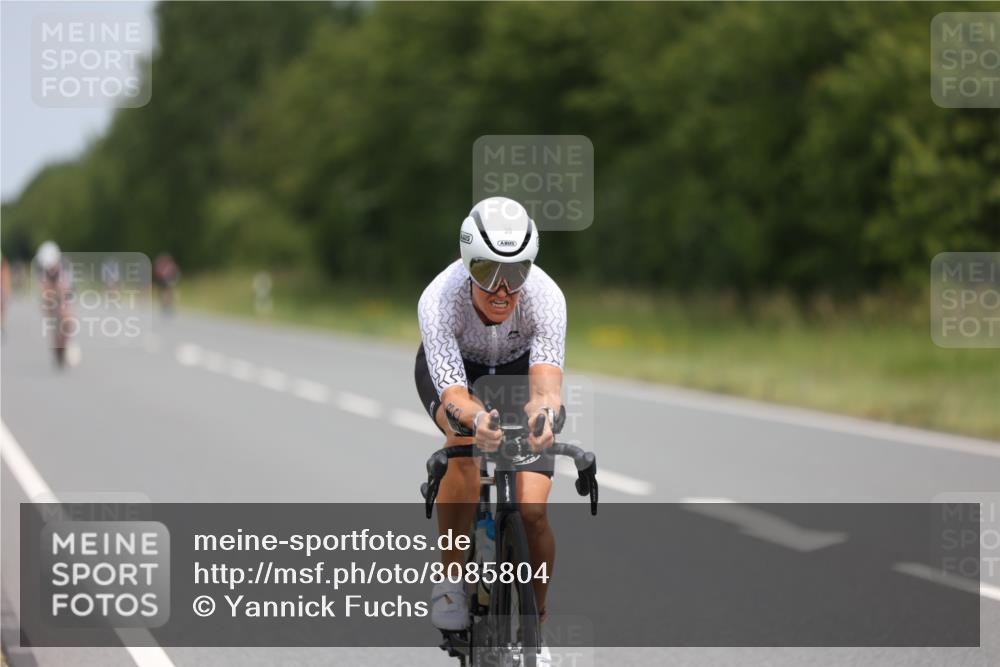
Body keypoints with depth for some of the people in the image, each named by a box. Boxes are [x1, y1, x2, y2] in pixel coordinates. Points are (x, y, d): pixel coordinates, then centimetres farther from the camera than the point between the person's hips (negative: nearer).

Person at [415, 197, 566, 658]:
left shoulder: (545, 297, -36)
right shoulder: (439, 300, -37)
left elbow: (547, 376, -48)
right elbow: (452, 394, -45)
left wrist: (543, 408, -72)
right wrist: (475, 417, -68)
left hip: (519, 370, 1)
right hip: (453, 367, -1)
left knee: (532, 511, -15)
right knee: (464, 449, -35)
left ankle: (536, 617, 10)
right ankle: (450, 580, -18)